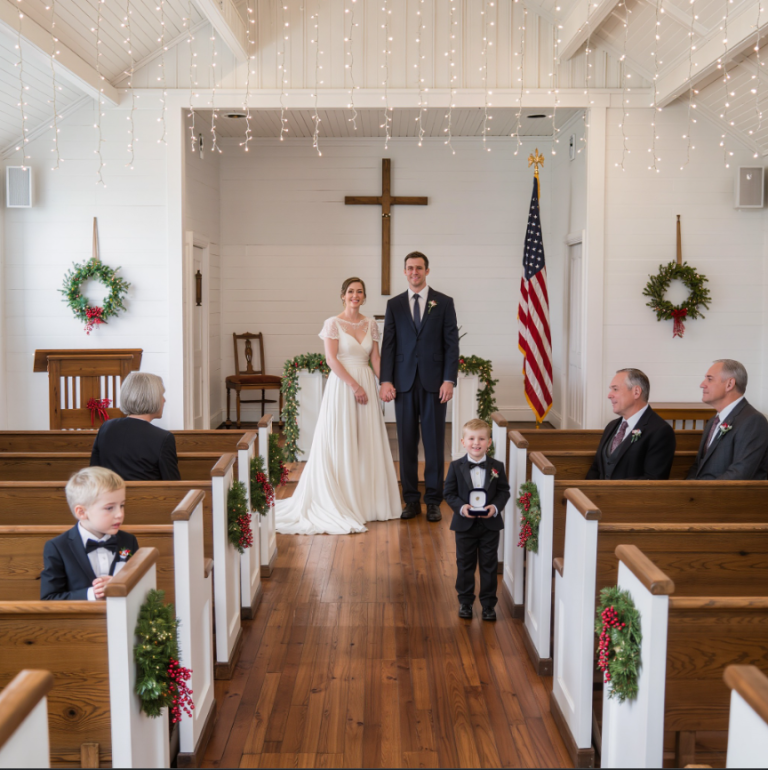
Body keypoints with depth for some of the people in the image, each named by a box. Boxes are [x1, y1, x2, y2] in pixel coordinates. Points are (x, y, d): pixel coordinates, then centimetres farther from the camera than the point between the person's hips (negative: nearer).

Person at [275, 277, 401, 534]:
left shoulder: (371, 324, 10)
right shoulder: (333, 323, -4)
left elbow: (375, 358, 10)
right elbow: (331, 359, -11)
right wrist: (354, 385, -16)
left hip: (366, 385, 5)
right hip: (341, 385, -5)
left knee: (367, 443, 7)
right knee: (341, 443, -2)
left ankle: (366, 500, 17)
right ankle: (341, 502, 6)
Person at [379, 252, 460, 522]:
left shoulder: (444, 303, 5)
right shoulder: (394, 304, 10)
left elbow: (451, 343, 1)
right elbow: (388, 345, 6)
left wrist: (449, 380, -8)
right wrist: (386, 380, -4)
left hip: (434, 383, -1)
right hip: (404, 383, 2)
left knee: (434, 442, 2)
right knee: (406, 442, 4)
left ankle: (433, 500, 11)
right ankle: (411, 499, 13)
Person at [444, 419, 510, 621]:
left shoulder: (497, 467, -3)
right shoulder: (456, 467, -5)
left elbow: (504, 491, 1)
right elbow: (449, 492, -3)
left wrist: (496, 507, -17)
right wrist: (461, 507, -19)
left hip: (490, 523, 0)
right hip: (465, 524, 0)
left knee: (489, 565, 8)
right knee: (465, 565, 10)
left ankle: (488, 604, 20)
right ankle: (465, 602, 25)